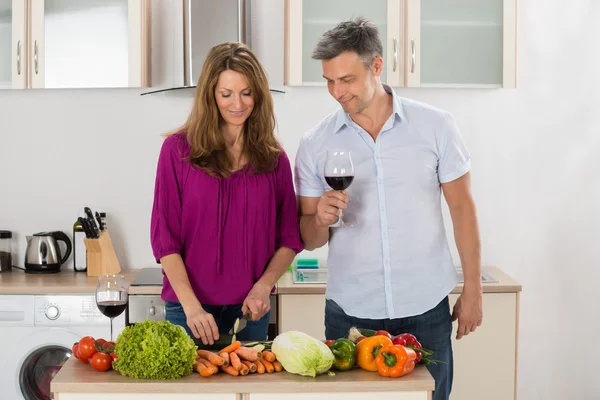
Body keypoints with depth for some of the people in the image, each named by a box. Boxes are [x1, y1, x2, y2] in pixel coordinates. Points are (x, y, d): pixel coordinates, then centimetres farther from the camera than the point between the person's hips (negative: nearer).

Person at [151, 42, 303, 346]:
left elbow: (289, 238, 8)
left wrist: (263, 286, -8)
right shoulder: (178, 149, -4)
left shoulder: (273, 158, 4)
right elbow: (164, 238, -7)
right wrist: (192, 307, -16)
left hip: (250, 309, 2)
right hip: (188, 308, -2)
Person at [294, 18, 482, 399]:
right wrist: (321, 220, -18)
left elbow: (462, 208, 3)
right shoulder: (315, 144, 1)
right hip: (350, 311, 1)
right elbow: (309, 239, 5)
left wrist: (473, 290, 0)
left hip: (425, 310, -1)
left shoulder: (435, 126, -3)